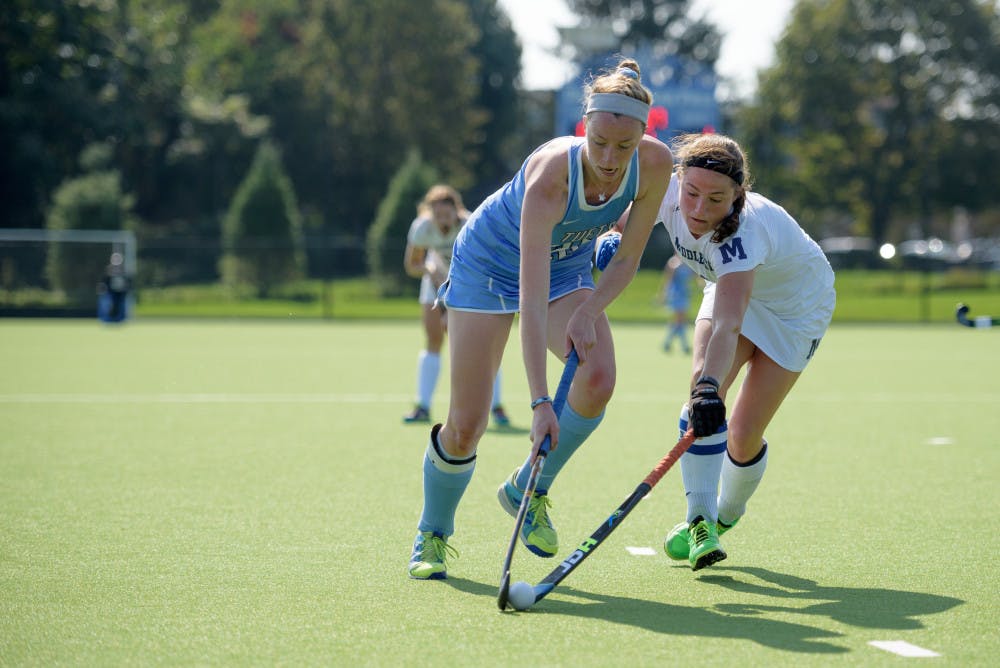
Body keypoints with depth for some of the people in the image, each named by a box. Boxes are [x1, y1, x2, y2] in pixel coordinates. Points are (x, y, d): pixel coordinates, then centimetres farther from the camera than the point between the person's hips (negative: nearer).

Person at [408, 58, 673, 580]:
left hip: (568, 269, 4)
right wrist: (540, 403, -47)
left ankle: (526, 491, 0)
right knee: (465, 426, -7)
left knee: (598, 377, -24)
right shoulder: (551, 174, -39)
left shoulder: (655, 164, -25)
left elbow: (627, 258, -9)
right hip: (490, 262, -4)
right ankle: (432, 535, 21)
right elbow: (531, 301, -42)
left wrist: (588, 312, -26)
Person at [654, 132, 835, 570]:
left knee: (743, 436, -7)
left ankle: (726, 516, 23)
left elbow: (728, 325, -58)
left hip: (796, 306, -5)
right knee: (703, 383, -23)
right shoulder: (667, 194, -29)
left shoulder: (744, 230, -45)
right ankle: (699, 520, -17)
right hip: (731, 288, 5)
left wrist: (710, 388, -69)